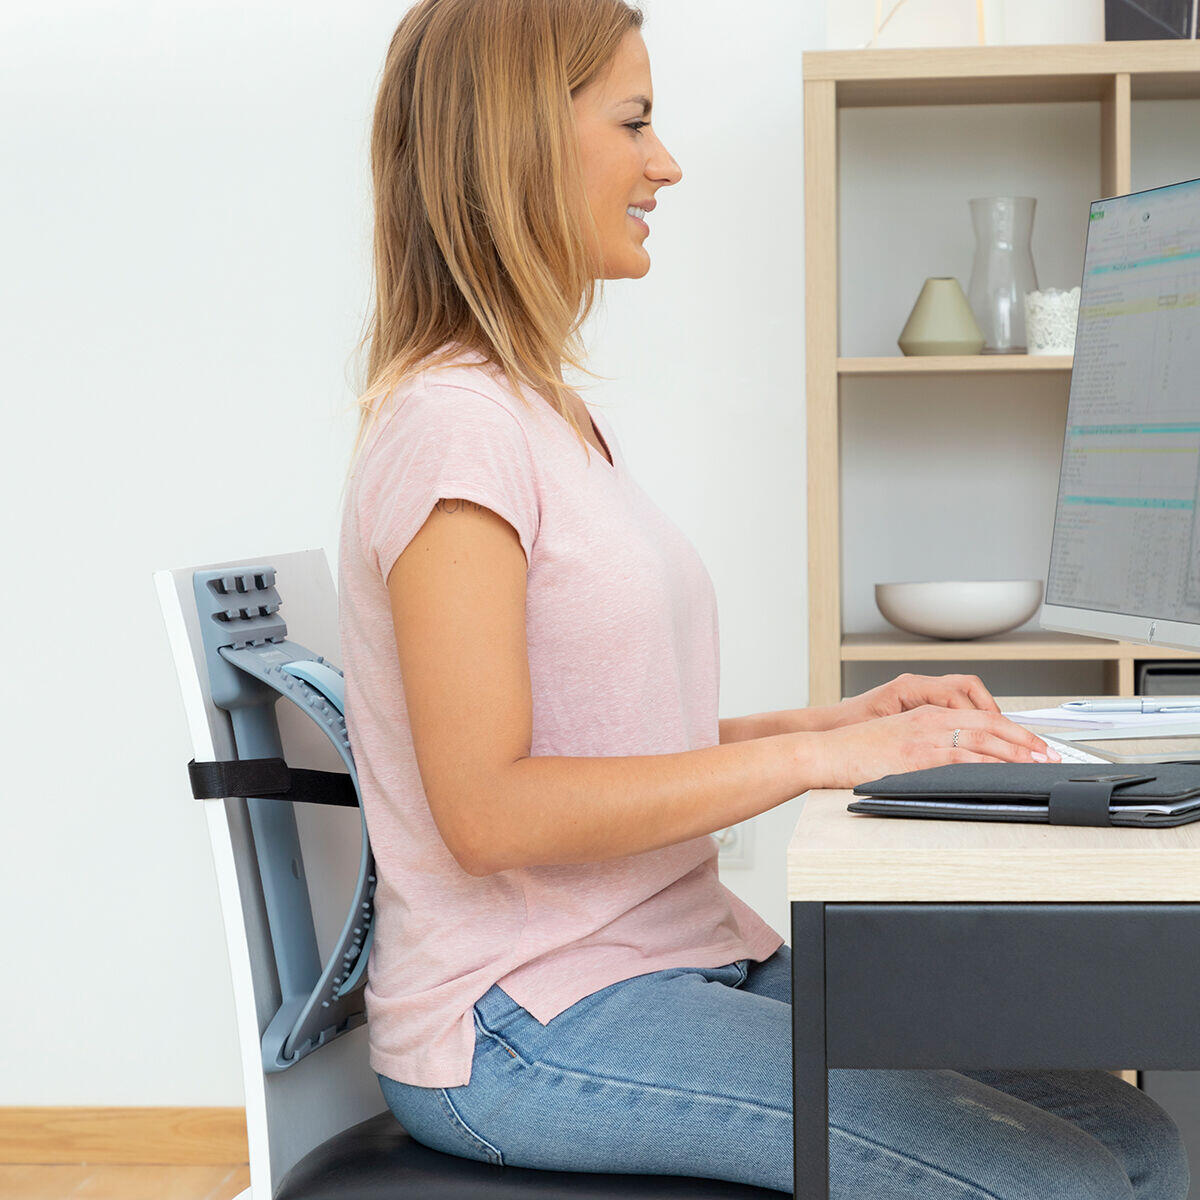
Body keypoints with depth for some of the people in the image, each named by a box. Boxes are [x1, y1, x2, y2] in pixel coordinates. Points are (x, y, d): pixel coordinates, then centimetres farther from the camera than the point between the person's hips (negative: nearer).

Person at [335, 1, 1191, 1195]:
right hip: (521, 1027, -9)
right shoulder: (453, 425, -14)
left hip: (683, 955, 9)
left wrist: (844, 720, 3)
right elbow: (488, 807, -20)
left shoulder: (553, 414, 16)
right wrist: (818, 755, -18)